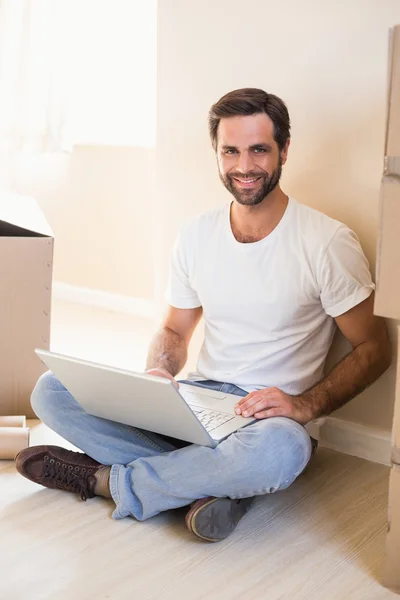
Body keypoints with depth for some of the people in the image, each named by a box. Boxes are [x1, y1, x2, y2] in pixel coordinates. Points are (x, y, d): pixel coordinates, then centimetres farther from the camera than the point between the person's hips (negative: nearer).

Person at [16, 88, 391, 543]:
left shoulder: (328, 242, -9)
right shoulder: (195, 235, 5)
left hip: (269, 415, -4)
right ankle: (215, 480, -19)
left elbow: (374, 348, -4)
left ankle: (106, 479, -17)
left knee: (279, 451, -42)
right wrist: (157, 376, -9)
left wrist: (307, 404, -20)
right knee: (52, 390, -12)